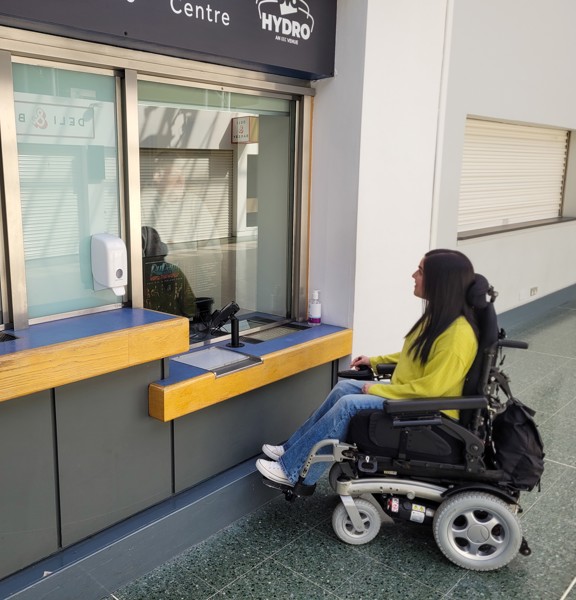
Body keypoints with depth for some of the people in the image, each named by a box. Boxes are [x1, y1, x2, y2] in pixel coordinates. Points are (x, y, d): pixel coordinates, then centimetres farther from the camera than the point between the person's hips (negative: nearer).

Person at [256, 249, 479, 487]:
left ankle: (291, 470, -8)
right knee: (344, 388, 0)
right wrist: (375, 361, 14)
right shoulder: (437, 316, 4)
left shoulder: (458, 335, -26)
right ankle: (293, 450, 7)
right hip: (408, 394, 10)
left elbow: (430, 388, -26)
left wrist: (377, 390, -18)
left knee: (348, 404, -19)